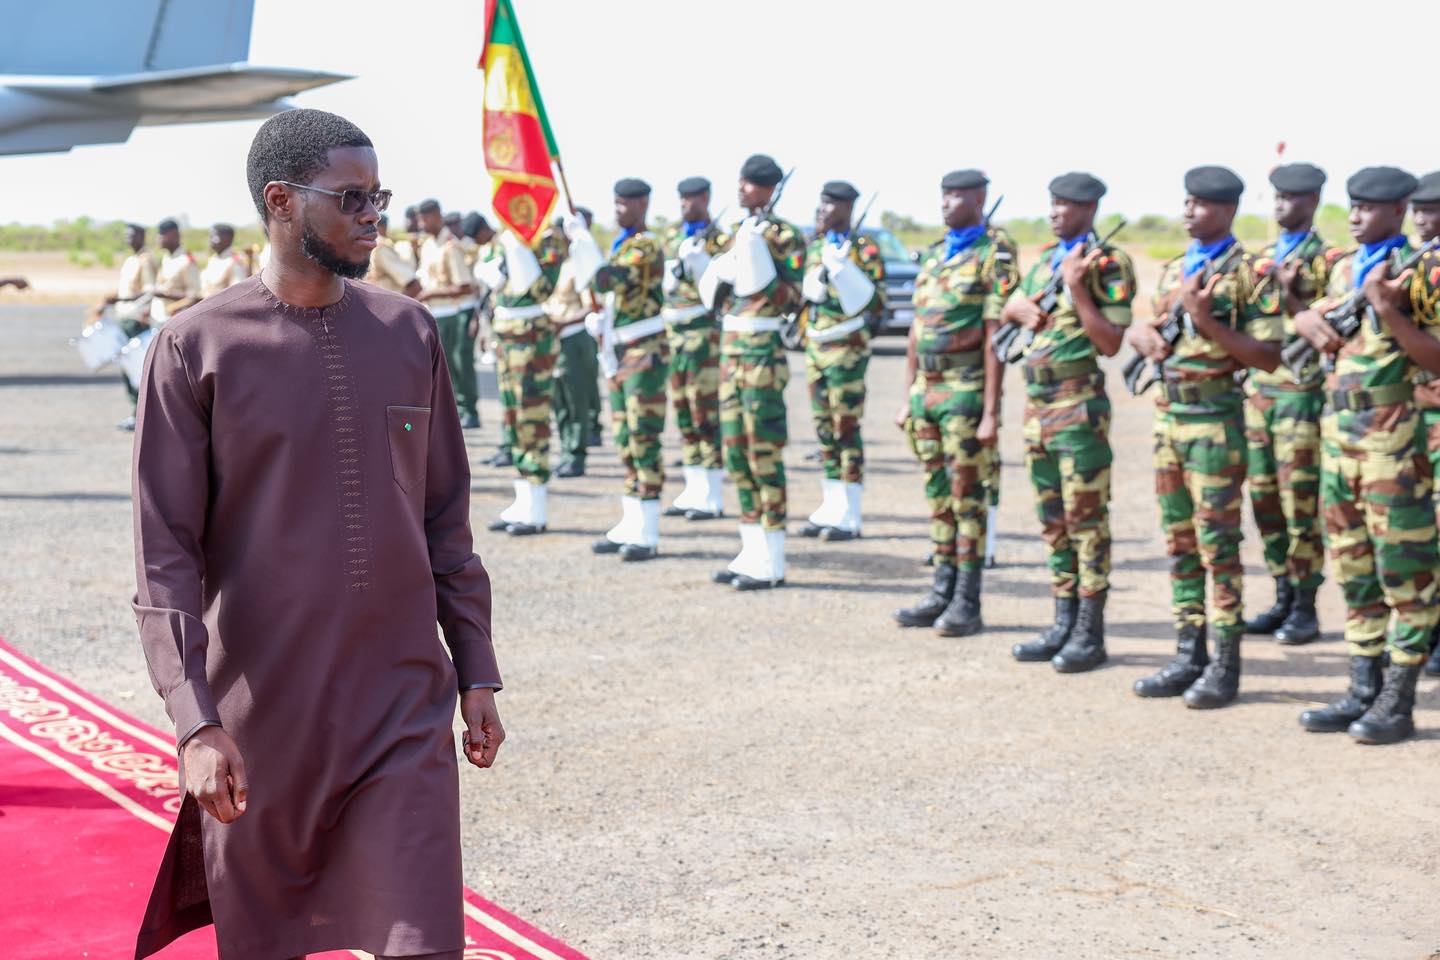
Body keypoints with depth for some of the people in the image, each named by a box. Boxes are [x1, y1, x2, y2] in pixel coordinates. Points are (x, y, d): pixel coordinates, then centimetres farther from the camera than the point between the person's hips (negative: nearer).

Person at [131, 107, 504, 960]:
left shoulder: (410, 333, 6)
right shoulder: (197, 347, -6)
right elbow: (165, 557, -7)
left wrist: (477, 670, 11)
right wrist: (195, 723, -15)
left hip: (406, 707, 2)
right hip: (263, 717, -2)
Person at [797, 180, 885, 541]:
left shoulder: (865, 250, -9)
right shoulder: (815, 246, 12)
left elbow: (875, 304, -15)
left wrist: (843, 269, -23)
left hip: (847, 349, -7)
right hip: (815, 347, 7)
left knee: (846, 428, -6)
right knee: (824, 429, 10)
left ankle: (849, 516, -2)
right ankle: (831, 508, 17)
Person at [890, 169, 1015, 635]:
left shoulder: (994, 254, -8)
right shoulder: (932, 255, 15)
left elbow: (995, 336, -13)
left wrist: (991, 411, -16)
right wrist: (908, 399, 15)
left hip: (966, 391, -7)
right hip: (926, 389, 7)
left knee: (967, 496, -2)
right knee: (938, 495, 11)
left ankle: (967, 604, 3)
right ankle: (941, 594, 17)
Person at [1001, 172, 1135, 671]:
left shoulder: (1108, 264, -8)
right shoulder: (1046, 259, 15)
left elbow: (1111, 343, -14)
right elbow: (1009, 309, 28)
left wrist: (1077, 287, -19)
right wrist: (1020, 308, 5)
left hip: (1079, 405, -8)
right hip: (1037, 403, 8)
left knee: (1086, 518, -5)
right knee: (1052, 519, 12)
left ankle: (1090, 634, -1)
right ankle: (1063, 625, 19)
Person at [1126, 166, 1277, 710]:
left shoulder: (1245, 273, -8)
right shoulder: (1174, 270, 14)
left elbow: (1269, 358, -13)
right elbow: (1147, 330, 26)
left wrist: (1207, 322, -21)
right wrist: (1146, 336, 2)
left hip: (1216, 422, -7)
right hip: (1169, 416, 7)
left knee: (1217, 543, -5)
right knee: (1179, 542, 10)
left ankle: (1225, 666, 0)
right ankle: (1188, 656, 17)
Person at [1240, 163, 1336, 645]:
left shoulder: (1325, 260, -5)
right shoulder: (1263, 257, 15)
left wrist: (1291, 296, -21)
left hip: (1301, 390, -7)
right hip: (1258, 385, 7)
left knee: (1300, 501, -5)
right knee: (1265, 498, 8)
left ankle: (1305, 609, 2)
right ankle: (1283, 599, 18)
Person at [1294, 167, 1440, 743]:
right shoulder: (1345, 269, 13)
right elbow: (1313, 318, 29)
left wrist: (1390, 311, -21)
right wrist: (1310, 322, 7)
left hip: (1393, 437, -7)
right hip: (1339, 433, 7)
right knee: (1354, 572, 11)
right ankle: (1363, 692, 19)